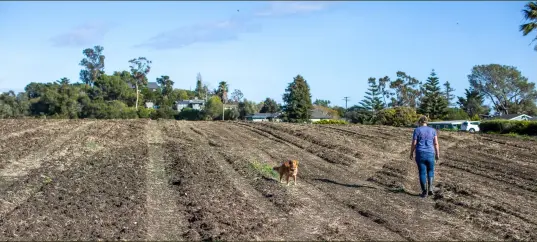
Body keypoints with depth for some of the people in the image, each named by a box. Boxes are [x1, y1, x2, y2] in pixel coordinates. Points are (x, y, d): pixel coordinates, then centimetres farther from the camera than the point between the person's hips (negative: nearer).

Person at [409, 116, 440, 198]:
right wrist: (437, 154, 8)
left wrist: (411, 153, 5)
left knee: (422, 173, 7)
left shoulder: (417, 130, -5)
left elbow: (414, 143, -6)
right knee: (430, 171, 19)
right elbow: (436, 143, 0)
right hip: (430, 154, 2)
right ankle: (430, 188, 4)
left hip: (420, 154, -2)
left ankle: (424, 192, 5)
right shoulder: (432, 130, 3)